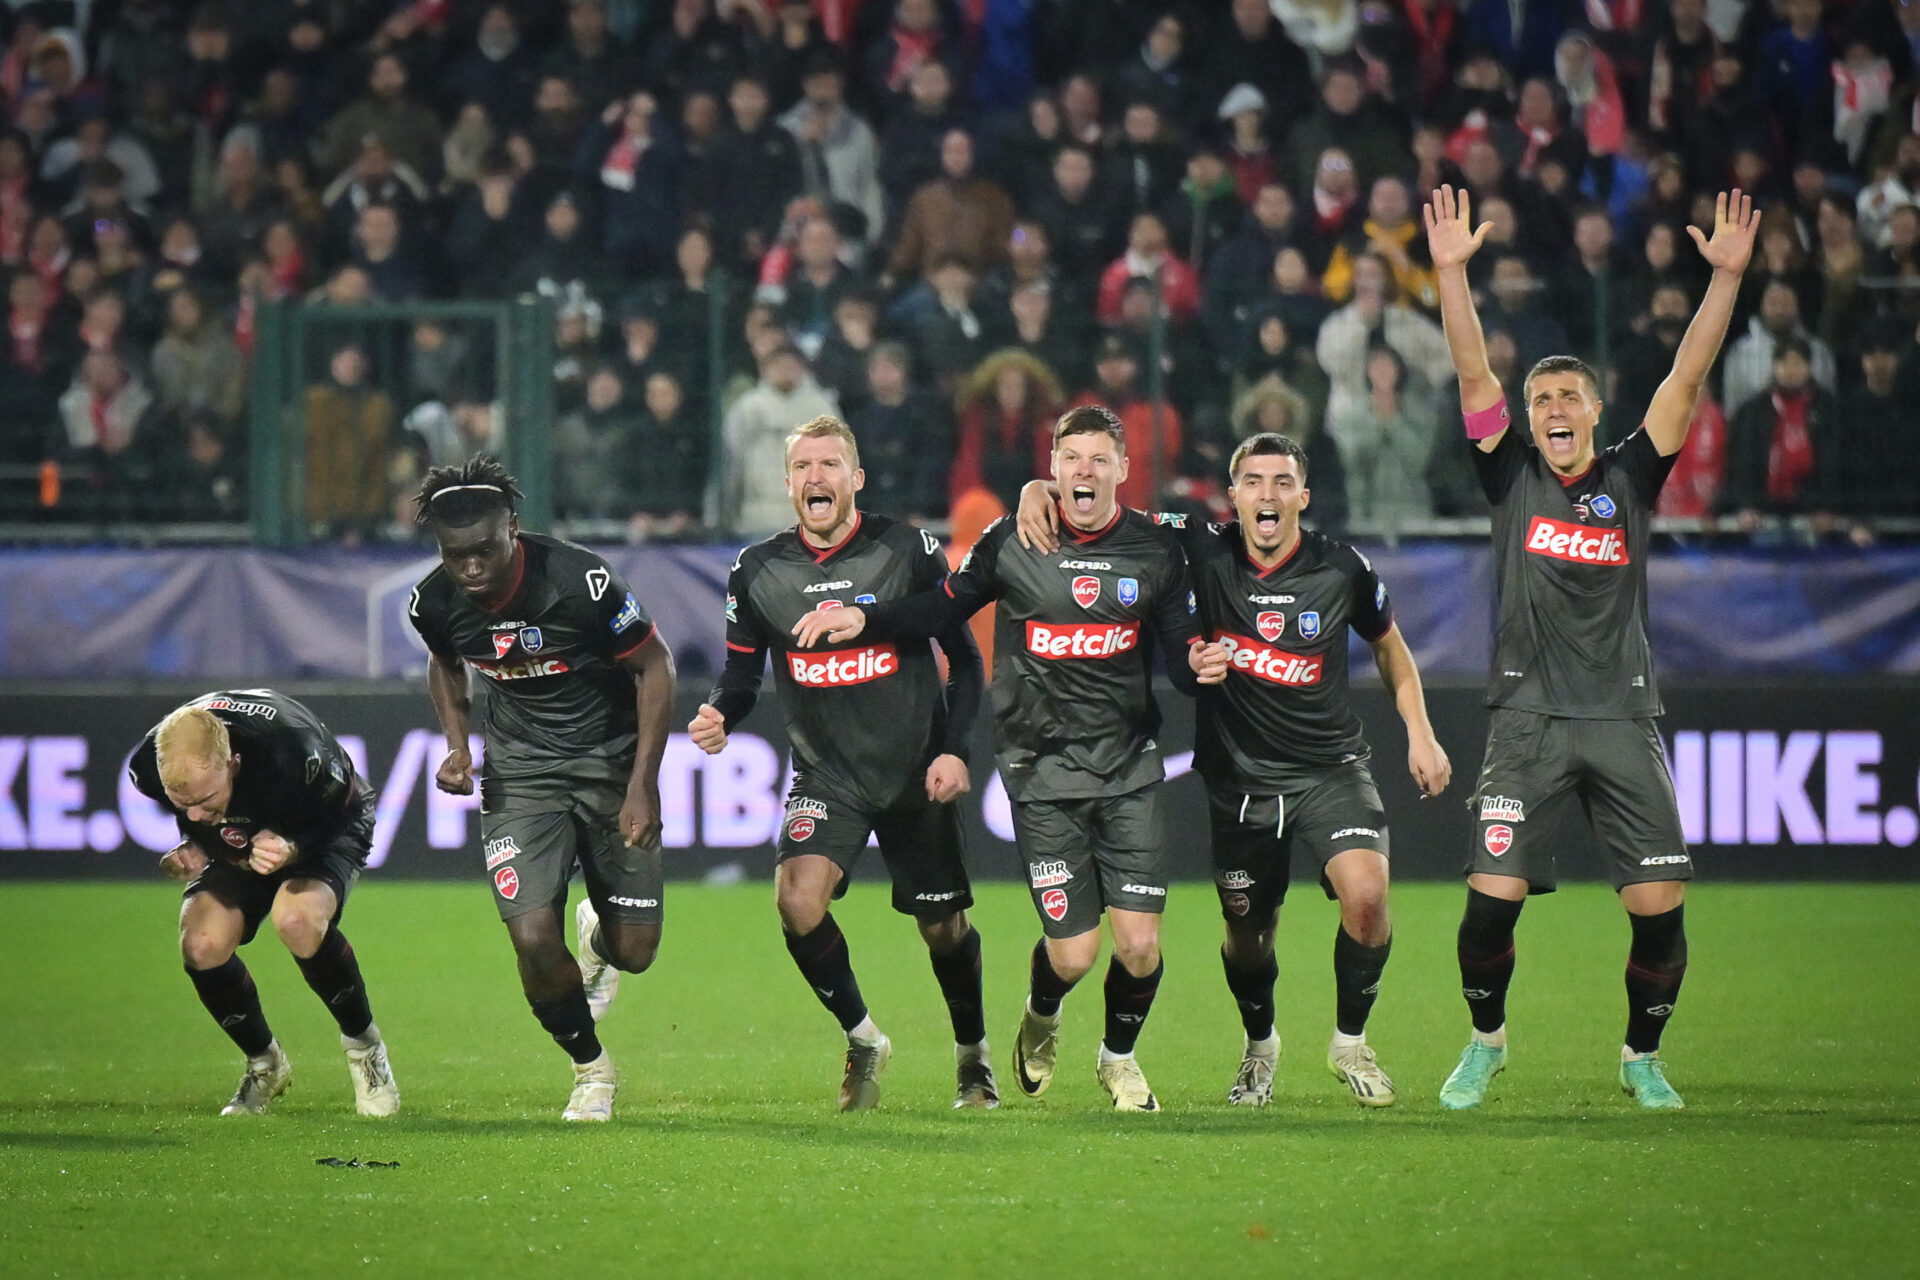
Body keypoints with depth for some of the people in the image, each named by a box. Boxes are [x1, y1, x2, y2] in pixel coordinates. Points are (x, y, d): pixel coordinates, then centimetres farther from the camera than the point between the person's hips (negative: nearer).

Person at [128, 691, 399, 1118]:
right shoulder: (149, 766, -28)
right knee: (201, 945, -21)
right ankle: (264, 1063, 8)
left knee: (297, 920, -35)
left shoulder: (296, 756, -43)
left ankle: (363, 1044, -7)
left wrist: (293, 851, -40)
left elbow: (348, 817, -23)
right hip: (236, 844, 4)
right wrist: (186, 847, -21)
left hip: (326, 834, -4)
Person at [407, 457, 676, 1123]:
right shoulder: (434, 603, -13)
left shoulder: (581, 581, -26)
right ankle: (591, 1069, 14)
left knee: (634, 951, 1)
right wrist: (458, 745, -4)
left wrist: (643, 785, -15)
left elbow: (655, 665, -12)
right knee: (534, 942, -15)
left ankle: (597, 934, 42)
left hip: (611, 758, -2)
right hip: (519, 768, 2)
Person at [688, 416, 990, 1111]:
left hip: (916, 772, -1)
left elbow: (963, 657, 1)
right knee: (798, 902, -23)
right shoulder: (758, 570, -2)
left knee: (944, 929, 7)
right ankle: (862, 1040, 0)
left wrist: (955, 748, -10)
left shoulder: (909, 551, -7)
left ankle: (973, 1054, 34)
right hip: (826, 777, 1)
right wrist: (718, 716, -15)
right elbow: (742, 674, 7)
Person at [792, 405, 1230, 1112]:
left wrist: (1200, 664, -17)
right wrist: (862, 619, 0)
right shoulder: (1009, 542, -1)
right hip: (1042, 768, -1)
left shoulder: (1155, 550, 2)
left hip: (1128, 768, 1)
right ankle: (1040, 1017, 30)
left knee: (1139, 944, -6)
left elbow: (1181, 652, 6)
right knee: (1073, 954, -8)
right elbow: (946, 607, 12)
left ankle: (1118, 1057, 26)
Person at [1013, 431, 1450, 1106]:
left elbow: (1388, 644, 12)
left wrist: (1419, 732, 6)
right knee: (1247, 932, 10)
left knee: (1366, 895, -22)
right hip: (1238, 778, 1)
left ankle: (1350, 1041, 2)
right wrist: (1039, 489, -22)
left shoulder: (1342, 569, -8)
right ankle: (1260, 1046, 42)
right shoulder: (1203, 552, -10)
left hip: (1330, 767, -1)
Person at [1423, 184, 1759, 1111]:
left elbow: (1686, 378, 1)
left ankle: (1642, 1056, 17)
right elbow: (1474, 376, -3)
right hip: (1527, 719, -1)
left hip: (1622, 719, 1)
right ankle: (1486, 1040, 17)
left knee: (1659, 905, -5)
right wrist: (1451, 271, -12)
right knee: (1491, 897, -8)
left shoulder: (1630, 479, 8)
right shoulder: (1514, 479, 6)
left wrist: (1727, 275, -8)